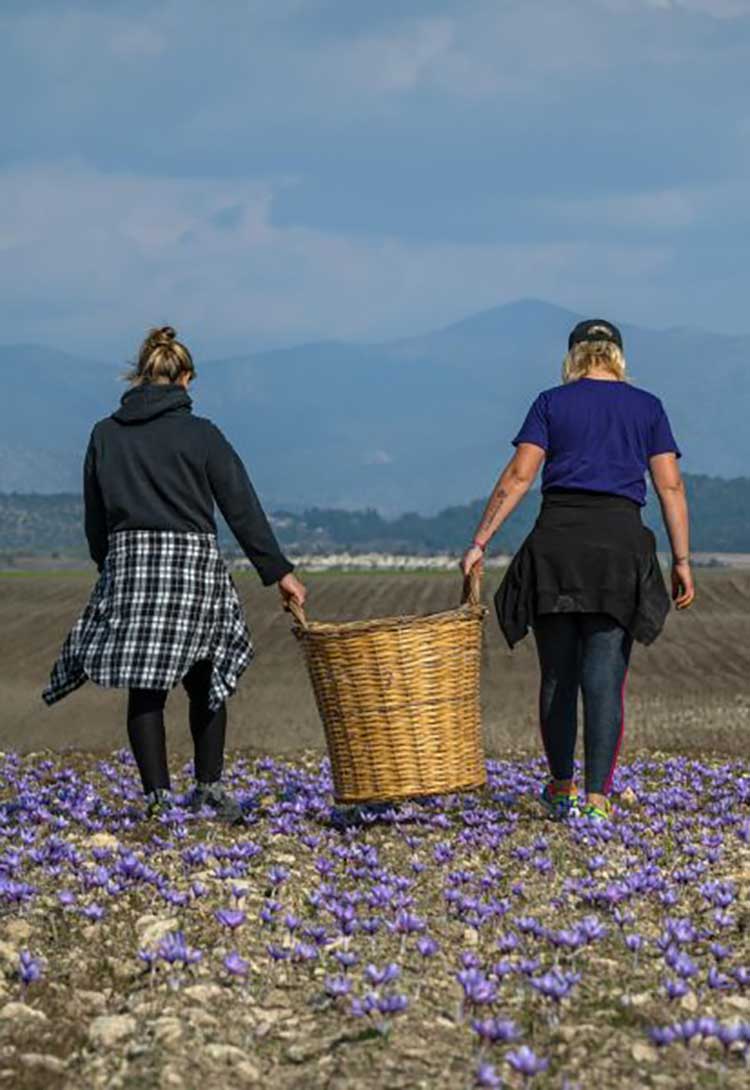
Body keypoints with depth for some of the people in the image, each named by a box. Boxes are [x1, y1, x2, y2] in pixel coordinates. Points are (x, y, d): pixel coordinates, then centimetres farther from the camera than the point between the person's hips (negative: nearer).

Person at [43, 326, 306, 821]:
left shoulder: (105, 436, 7)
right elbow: (243, 510, -2)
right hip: (194, 564, -1)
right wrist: (279, 571, 3)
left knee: (145, 691, 4)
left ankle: (158, 796, -2)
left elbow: (94, 519, 10)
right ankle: (209, 786, 12)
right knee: (205, 683, 15)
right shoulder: (201, 435, -1)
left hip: (128, 563, 1)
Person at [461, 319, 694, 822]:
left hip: (556, 541, 0)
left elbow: (518, 477, -1)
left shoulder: (552, 403, 9)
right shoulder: (647, 407, 12)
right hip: (620, 544, 0)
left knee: (558, 675, 11)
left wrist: (479, 543, -2)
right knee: (605, 677, -3)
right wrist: (683, 561, 6)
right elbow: (671, 486, 5)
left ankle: (562, 790, 21)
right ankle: (597, 798, -9)